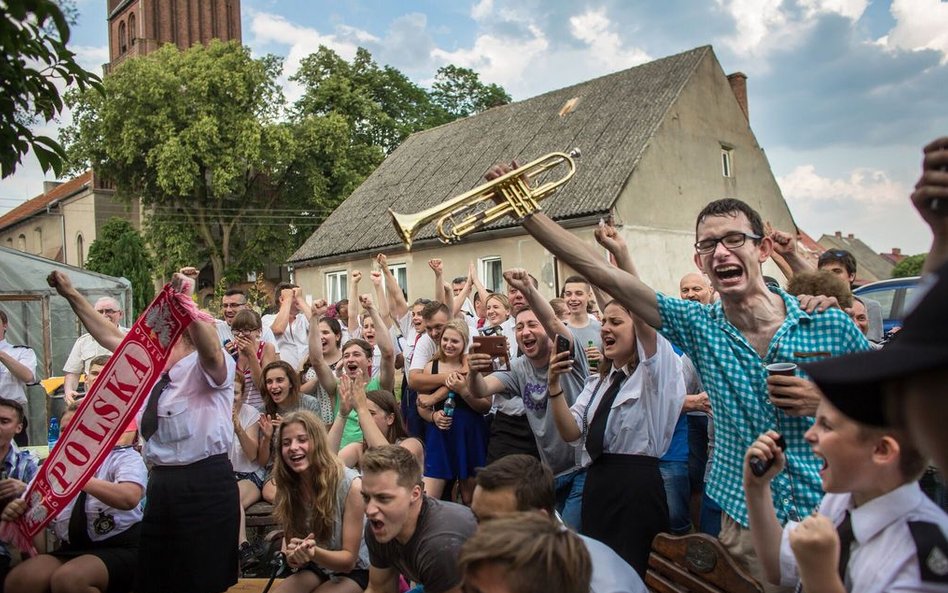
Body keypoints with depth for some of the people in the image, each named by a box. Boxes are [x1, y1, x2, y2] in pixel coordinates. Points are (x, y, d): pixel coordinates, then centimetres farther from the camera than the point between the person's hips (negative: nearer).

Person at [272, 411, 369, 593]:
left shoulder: (351, 484, -23)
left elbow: (349, 559, -17)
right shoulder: (286, 486, -8)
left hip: (354, 571, -4)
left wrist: (314, 552, -36)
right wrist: (292, 555, -23)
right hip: (313, 569, 4)